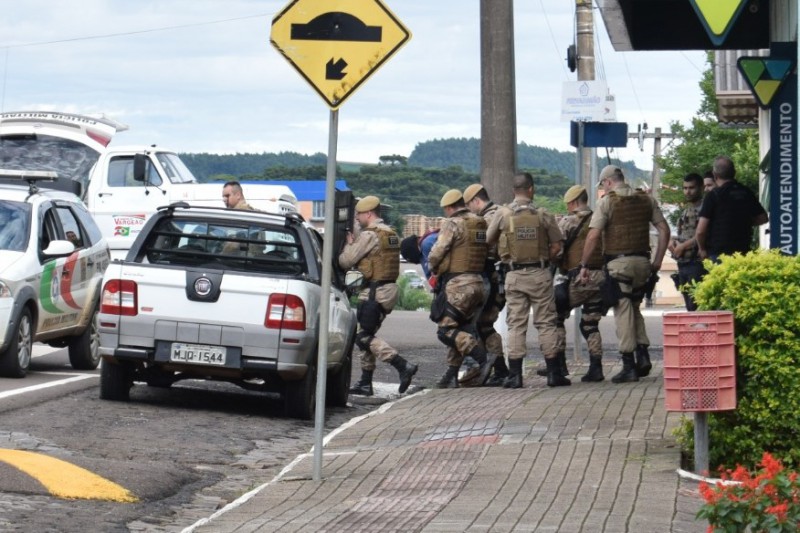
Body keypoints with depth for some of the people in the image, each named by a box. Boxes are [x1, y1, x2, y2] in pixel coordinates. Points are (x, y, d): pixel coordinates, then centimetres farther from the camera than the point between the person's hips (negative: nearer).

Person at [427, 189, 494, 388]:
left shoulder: (452, 224, -10)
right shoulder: (481, 224, 12)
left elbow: (436, 254, -12)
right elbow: (488, 252, 13)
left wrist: (434, 269, 9)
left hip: (457, 284, -8)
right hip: (477, 281, 8)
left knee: (446, 330, -7)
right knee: (460, 331, 13)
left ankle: (483, 357, -18)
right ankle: (451, 376, 15)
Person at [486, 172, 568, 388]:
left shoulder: (503, 214, -3)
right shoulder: (543, 215, -3)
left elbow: (489, 240, 6)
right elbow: (556, 246, -1)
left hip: (514, 274, 0)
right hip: (540, 273, 0)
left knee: (516, 325, 5)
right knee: (546, 323, 6)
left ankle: (515, 375, 1)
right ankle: (554, 373, 7)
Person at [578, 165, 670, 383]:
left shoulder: (607, 201, -6)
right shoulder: (647, 199, 10)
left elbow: (593, 236, -12)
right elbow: (664, 230, 8)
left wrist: (584, 265, -6)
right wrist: (657, 261, 13)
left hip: (618, 263, -5)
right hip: (642, 261, 5)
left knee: (623, 312, -1)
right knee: (635, 309, 19)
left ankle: (629, 366, -2)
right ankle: (643, 356, 6)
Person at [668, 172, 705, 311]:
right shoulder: (685, 211, 21)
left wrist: (682, 246, -12)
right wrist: (673, 242, 7)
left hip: (697, 264, -9)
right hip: (683, 264, 9)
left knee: (695, 305, -15)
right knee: (689, 307, 9)